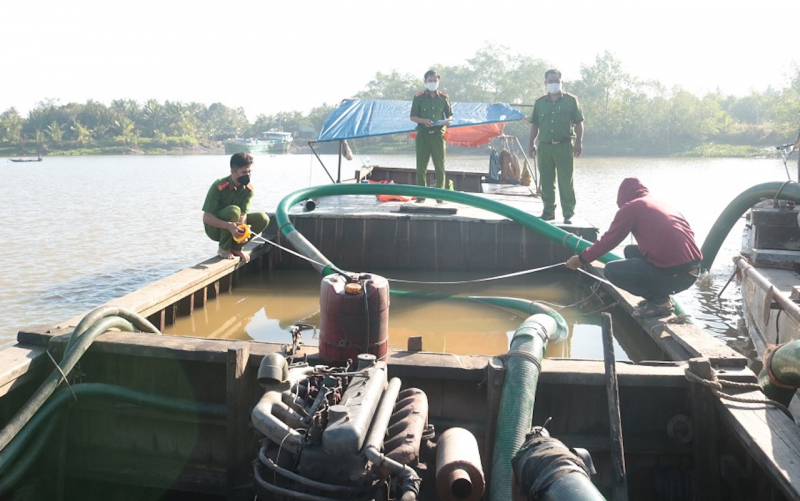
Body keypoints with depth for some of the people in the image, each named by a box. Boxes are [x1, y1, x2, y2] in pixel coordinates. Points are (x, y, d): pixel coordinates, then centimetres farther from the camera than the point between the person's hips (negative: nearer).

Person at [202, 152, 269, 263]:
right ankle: (224, 249, -13)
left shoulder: (248, 189, -9)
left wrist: (241, 230, -40)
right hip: (215, 228, -5)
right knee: (233, 211, -35)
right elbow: (206, 217, -28)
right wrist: (229, 226, -44)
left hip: (233, 227, 5)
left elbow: (243, 215, -17)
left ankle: (235, 247, 0)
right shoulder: (219, 186, -25)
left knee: (262, 218, -15)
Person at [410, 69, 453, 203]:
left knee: (440, 166, 2)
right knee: (421, 166, 0)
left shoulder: (444, 98, 8)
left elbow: (449, 115, 14)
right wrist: (424, 121, -15)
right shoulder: (419, 97, 4)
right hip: (423, 134, -1)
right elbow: (413, 117, 3)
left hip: (438, 135, 1)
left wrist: (447, 121, -10)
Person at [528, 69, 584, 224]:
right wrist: (531, 143, 8)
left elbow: (578, 123, 2)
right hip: (544, 146, 3)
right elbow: (535, 124, 15)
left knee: (566, 182, -4)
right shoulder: (540, 102, 12)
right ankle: (548, 210, 17)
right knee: (546, 182, 8)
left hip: (564, 146, -3)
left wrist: (579, 142, -6)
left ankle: (568, 213, 0)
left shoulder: (570, 100, 3)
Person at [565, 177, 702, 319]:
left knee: (611, 270, 1)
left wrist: (582, 259, 16)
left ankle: (659, 301, 1)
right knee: (631, 251, 24)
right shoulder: (661, 203, 20)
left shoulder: (631, 207, -2)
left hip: (675, 275, -8)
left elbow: (609, 240, 2)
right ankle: (659, 295, 15)